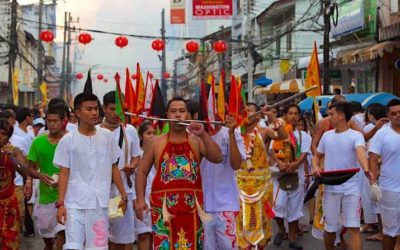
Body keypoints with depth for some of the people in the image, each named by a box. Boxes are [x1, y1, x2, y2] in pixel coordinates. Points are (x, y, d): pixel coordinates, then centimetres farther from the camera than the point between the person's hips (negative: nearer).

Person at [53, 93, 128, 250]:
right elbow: (64, 173, 0)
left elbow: (114, 168, 12)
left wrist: (123, 195, 10)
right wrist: (60, 203, -6)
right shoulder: (68, 140, -1)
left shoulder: (107, 137, 6)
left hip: (100, 203, 2)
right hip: (75, 203, -2)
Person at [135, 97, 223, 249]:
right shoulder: (156, 143, 7)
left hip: (192, 204, 1)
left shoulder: (197, 141, 7)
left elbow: (217, 158, -6)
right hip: (163, 204, -1)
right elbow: (142, 171, 9)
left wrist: (203, 135, -16)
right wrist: (140, 199, -2)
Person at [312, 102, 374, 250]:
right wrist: (315, 167, -5)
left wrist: (366, 169, -48)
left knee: (353, 227, -7)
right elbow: (317, 156, 19)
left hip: (351, 189, -4)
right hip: (330, 188, 4)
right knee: (330, 228, 12)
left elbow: (361, 152, -28)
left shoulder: (356, 135, -7)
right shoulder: (327, 135, 8)